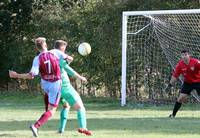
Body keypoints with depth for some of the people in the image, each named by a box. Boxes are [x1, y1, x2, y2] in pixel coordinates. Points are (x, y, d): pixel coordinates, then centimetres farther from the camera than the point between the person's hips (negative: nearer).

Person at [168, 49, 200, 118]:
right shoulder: (180, 65, -11)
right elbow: (175, 75, -2)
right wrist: (170, 84, -2)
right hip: (187, 83, 2)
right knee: (181, 98, -4)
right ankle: (173, 114, 8)